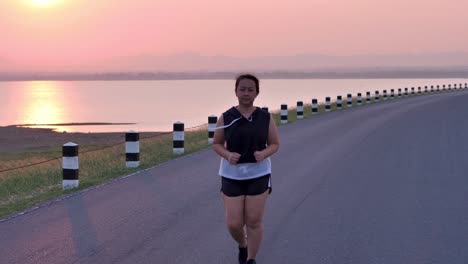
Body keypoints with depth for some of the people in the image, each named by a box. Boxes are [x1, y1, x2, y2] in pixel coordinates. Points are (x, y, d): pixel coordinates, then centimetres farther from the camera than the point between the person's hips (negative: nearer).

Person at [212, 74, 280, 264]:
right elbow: (216, 144, 6)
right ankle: (242, 246, 34)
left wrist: (264, 153, -15)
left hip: (258, 175, 0)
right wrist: (227, 155, -15)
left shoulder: (265, 118, -2)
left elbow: (275, 144, 6)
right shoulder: (226, 118, -3)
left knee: (254, 222, 3)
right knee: (233, 224, 0)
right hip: (232, 176, 0)